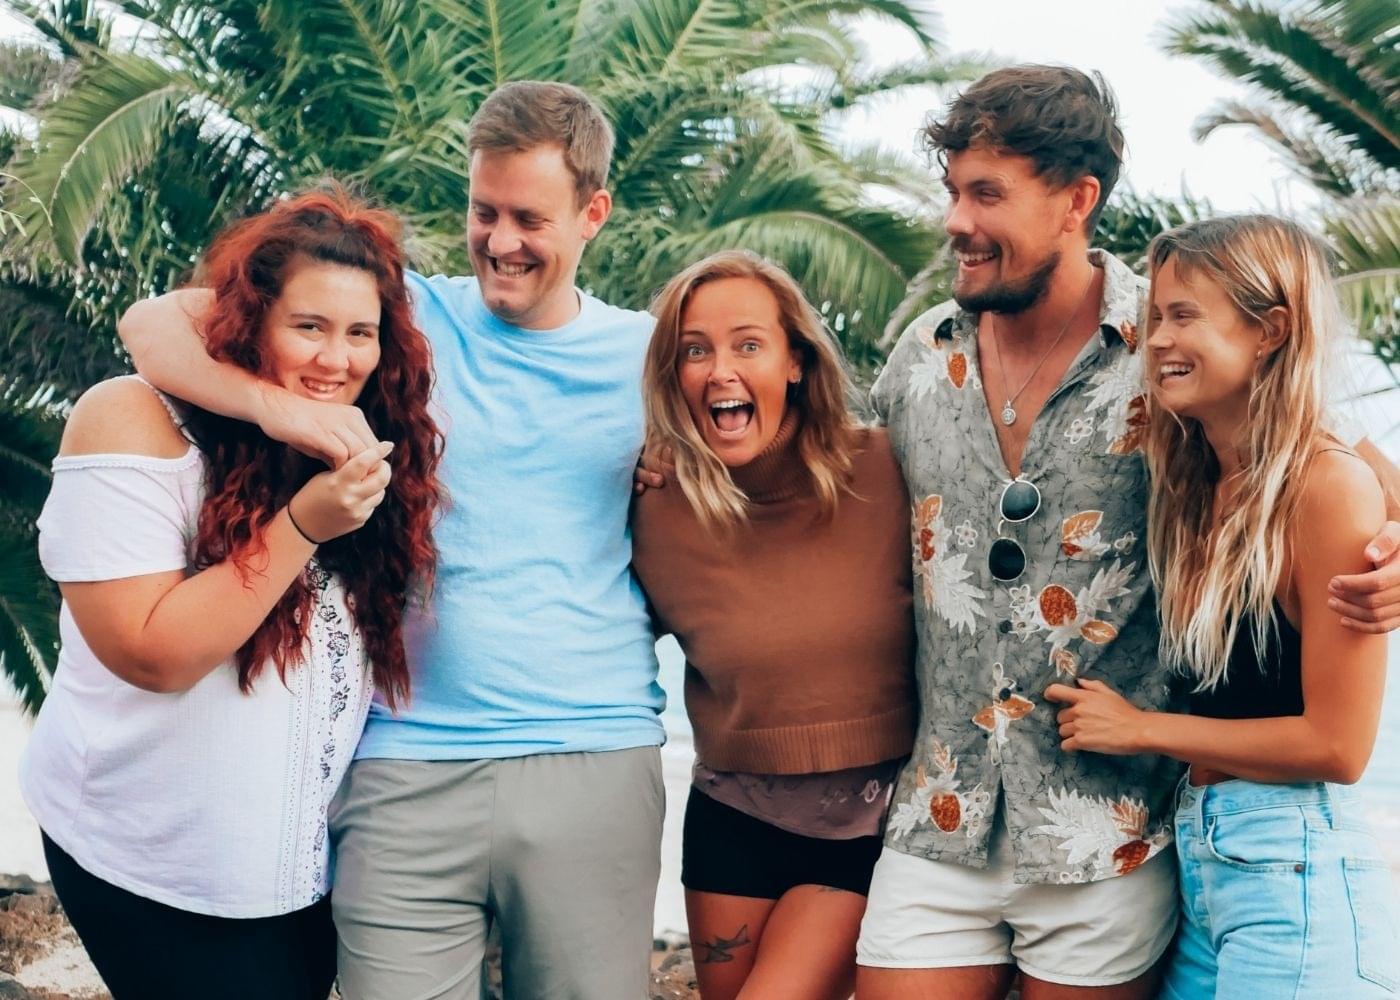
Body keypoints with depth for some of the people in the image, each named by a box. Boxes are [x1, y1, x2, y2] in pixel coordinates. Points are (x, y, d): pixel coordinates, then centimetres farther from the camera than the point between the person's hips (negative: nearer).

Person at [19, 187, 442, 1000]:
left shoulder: (374, 446, 1)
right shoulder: (136, 424, -16)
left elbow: (382, 631, 9)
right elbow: (153, 654, -23)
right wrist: (301, 527, -28)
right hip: (157, 869, -5)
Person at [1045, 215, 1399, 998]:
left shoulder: (1331, 485, -13)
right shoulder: (1196, 490, 9)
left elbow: (1337, 744, -15)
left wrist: (1143, 728, -8)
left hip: (1296, 872, -7)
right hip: (1195, 858, 7)